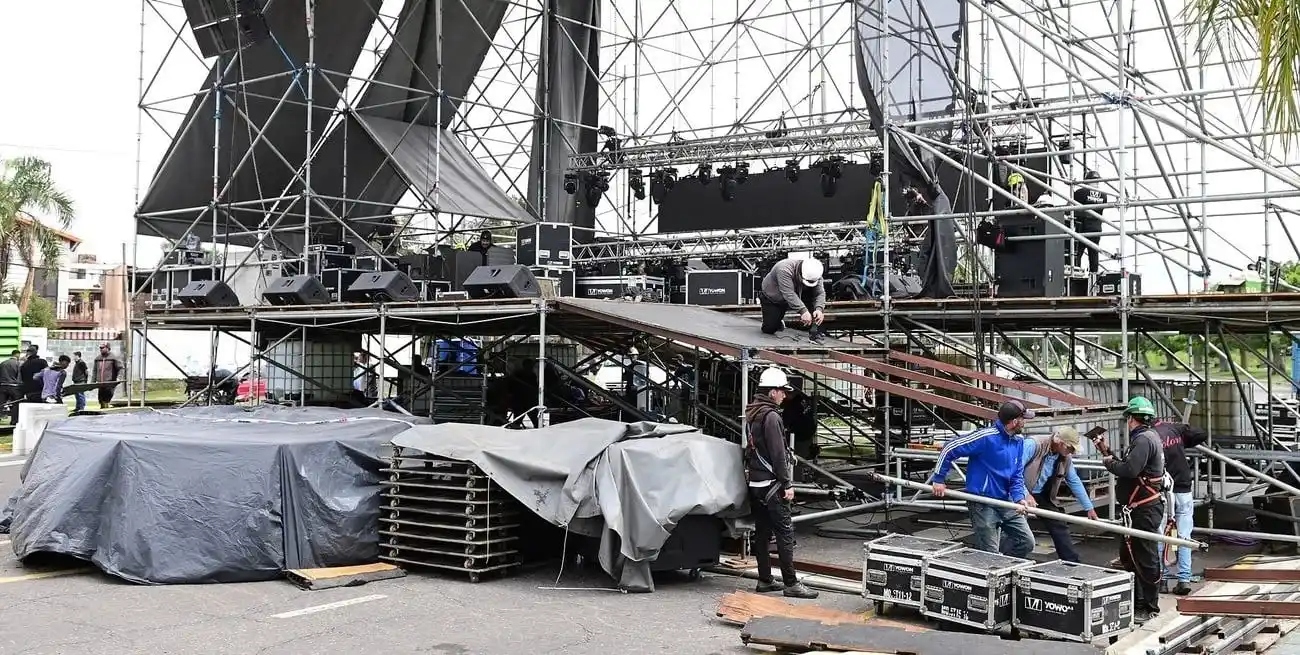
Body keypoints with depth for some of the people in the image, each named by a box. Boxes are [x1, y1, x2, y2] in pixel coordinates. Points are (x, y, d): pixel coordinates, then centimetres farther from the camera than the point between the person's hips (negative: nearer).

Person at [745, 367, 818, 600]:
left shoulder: (751, 414, 14)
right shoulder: (771, 416, -15)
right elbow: (778, 453, -19)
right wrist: (787, 484, -15)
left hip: (754, 482, 10)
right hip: (771, 484, -10)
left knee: (762, 532, 12)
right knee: (785, 532, -6)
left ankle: (765, 580, 16)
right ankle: (791, 583, -5)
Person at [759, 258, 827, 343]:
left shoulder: (815, 275, -22)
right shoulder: (785, 269, -39)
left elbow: (820, 293, -26)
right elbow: (789, 294, -46)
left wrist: (819, 309, -46)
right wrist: (803, 311, -55)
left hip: (796, 298, 4)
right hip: (773, 298, -4)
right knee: (769, 329, -11)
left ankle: (815, 332, -16)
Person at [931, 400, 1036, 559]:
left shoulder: (1018, 442, 6)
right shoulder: (986, 437, -20)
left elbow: (1017, 475, 10)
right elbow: (950, 448, -16)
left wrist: (1019, 498, -9)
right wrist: (938, 479, -12)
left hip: (1007, 503, 8)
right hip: (983, 505, -7)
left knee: (1027, 542, 8)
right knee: (989, 553, -3)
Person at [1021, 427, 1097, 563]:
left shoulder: (1066, 457, 0)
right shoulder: (1033, 445, -22)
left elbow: (1075, 482, 11)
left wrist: (1089, 508, 12)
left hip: (1043, 496, 6)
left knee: (1060, 527, 5)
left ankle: (1073, 563, 14)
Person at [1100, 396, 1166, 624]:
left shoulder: (1144, 439, -17)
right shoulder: (1147, 437, 17)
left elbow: (1129, 469, -28)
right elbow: (1129, 465, 17)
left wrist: (1108, 462, -11)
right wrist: (1108, 452, 18)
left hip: (1144, 510, -11)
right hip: (1139, 509, 11)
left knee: (1145, 559, -4)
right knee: (1128, 556, 19)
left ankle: (1149, 608, 3)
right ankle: (1136, 603, 28)